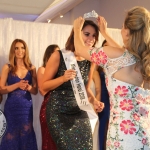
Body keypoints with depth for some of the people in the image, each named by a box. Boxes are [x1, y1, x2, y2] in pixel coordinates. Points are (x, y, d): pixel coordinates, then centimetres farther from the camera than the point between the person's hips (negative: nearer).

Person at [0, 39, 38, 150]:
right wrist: (17, 85, -17)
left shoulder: (31, 68, 5)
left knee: (26, 134, 5)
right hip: (11, 107, -1)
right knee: (12, 134, 4)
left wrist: (28, 87, -14)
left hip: (26, 107, 2)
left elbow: (35, 91, 8)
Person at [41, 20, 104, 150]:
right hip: (59, 113, -4)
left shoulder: (91, 61, 1)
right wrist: (63, 78, -24)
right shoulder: (59, 56, -12)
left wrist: (94, 101, -4)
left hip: (80, 113, 5)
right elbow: (44, 86, -8)